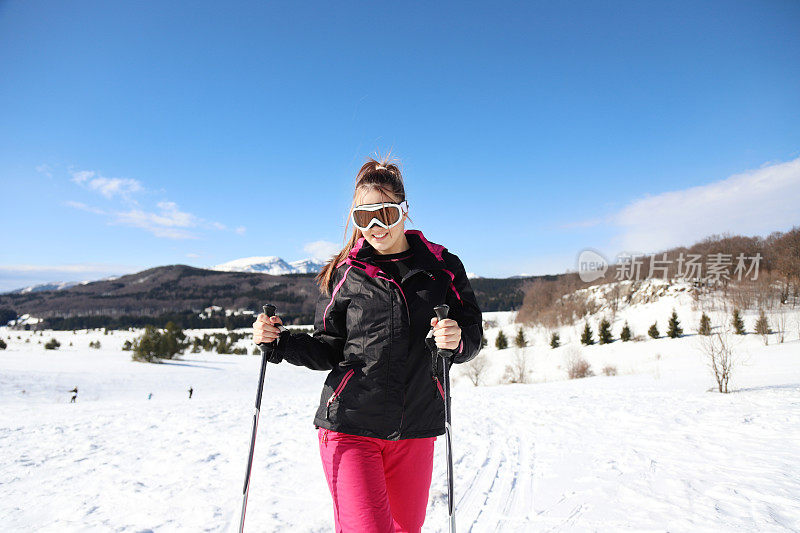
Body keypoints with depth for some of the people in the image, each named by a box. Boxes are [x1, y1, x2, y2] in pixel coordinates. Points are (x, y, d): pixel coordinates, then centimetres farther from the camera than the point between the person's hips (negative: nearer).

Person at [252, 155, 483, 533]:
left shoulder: (442, 267, 1)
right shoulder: (344, 274, 0)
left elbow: (473, 336, 3)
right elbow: (327, 351, 5)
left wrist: (458, 340, -19)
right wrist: (278, 341, -10)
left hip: (415, 430, 2)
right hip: (349, 426, -2)